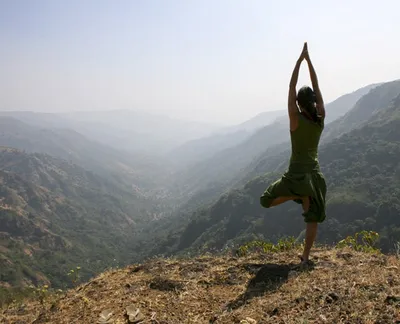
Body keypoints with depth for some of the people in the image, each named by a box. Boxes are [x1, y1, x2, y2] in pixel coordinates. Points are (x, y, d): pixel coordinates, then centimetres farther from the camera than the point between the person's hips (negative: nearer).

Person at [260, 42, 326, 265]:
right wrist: (309, 59, 3)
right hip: (316, 174, 5)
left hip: (297, 173, -5)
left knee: (266, 200, 11)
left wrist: (300, 59, -8)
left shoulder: (296, 119, -15)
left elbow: (292, 87, -12)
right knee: (313, 218, 13)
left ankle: (300, 195, -9)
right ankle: (306, 257, 13)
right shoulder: (321, 119, -4)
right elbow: (317, 86, 1)